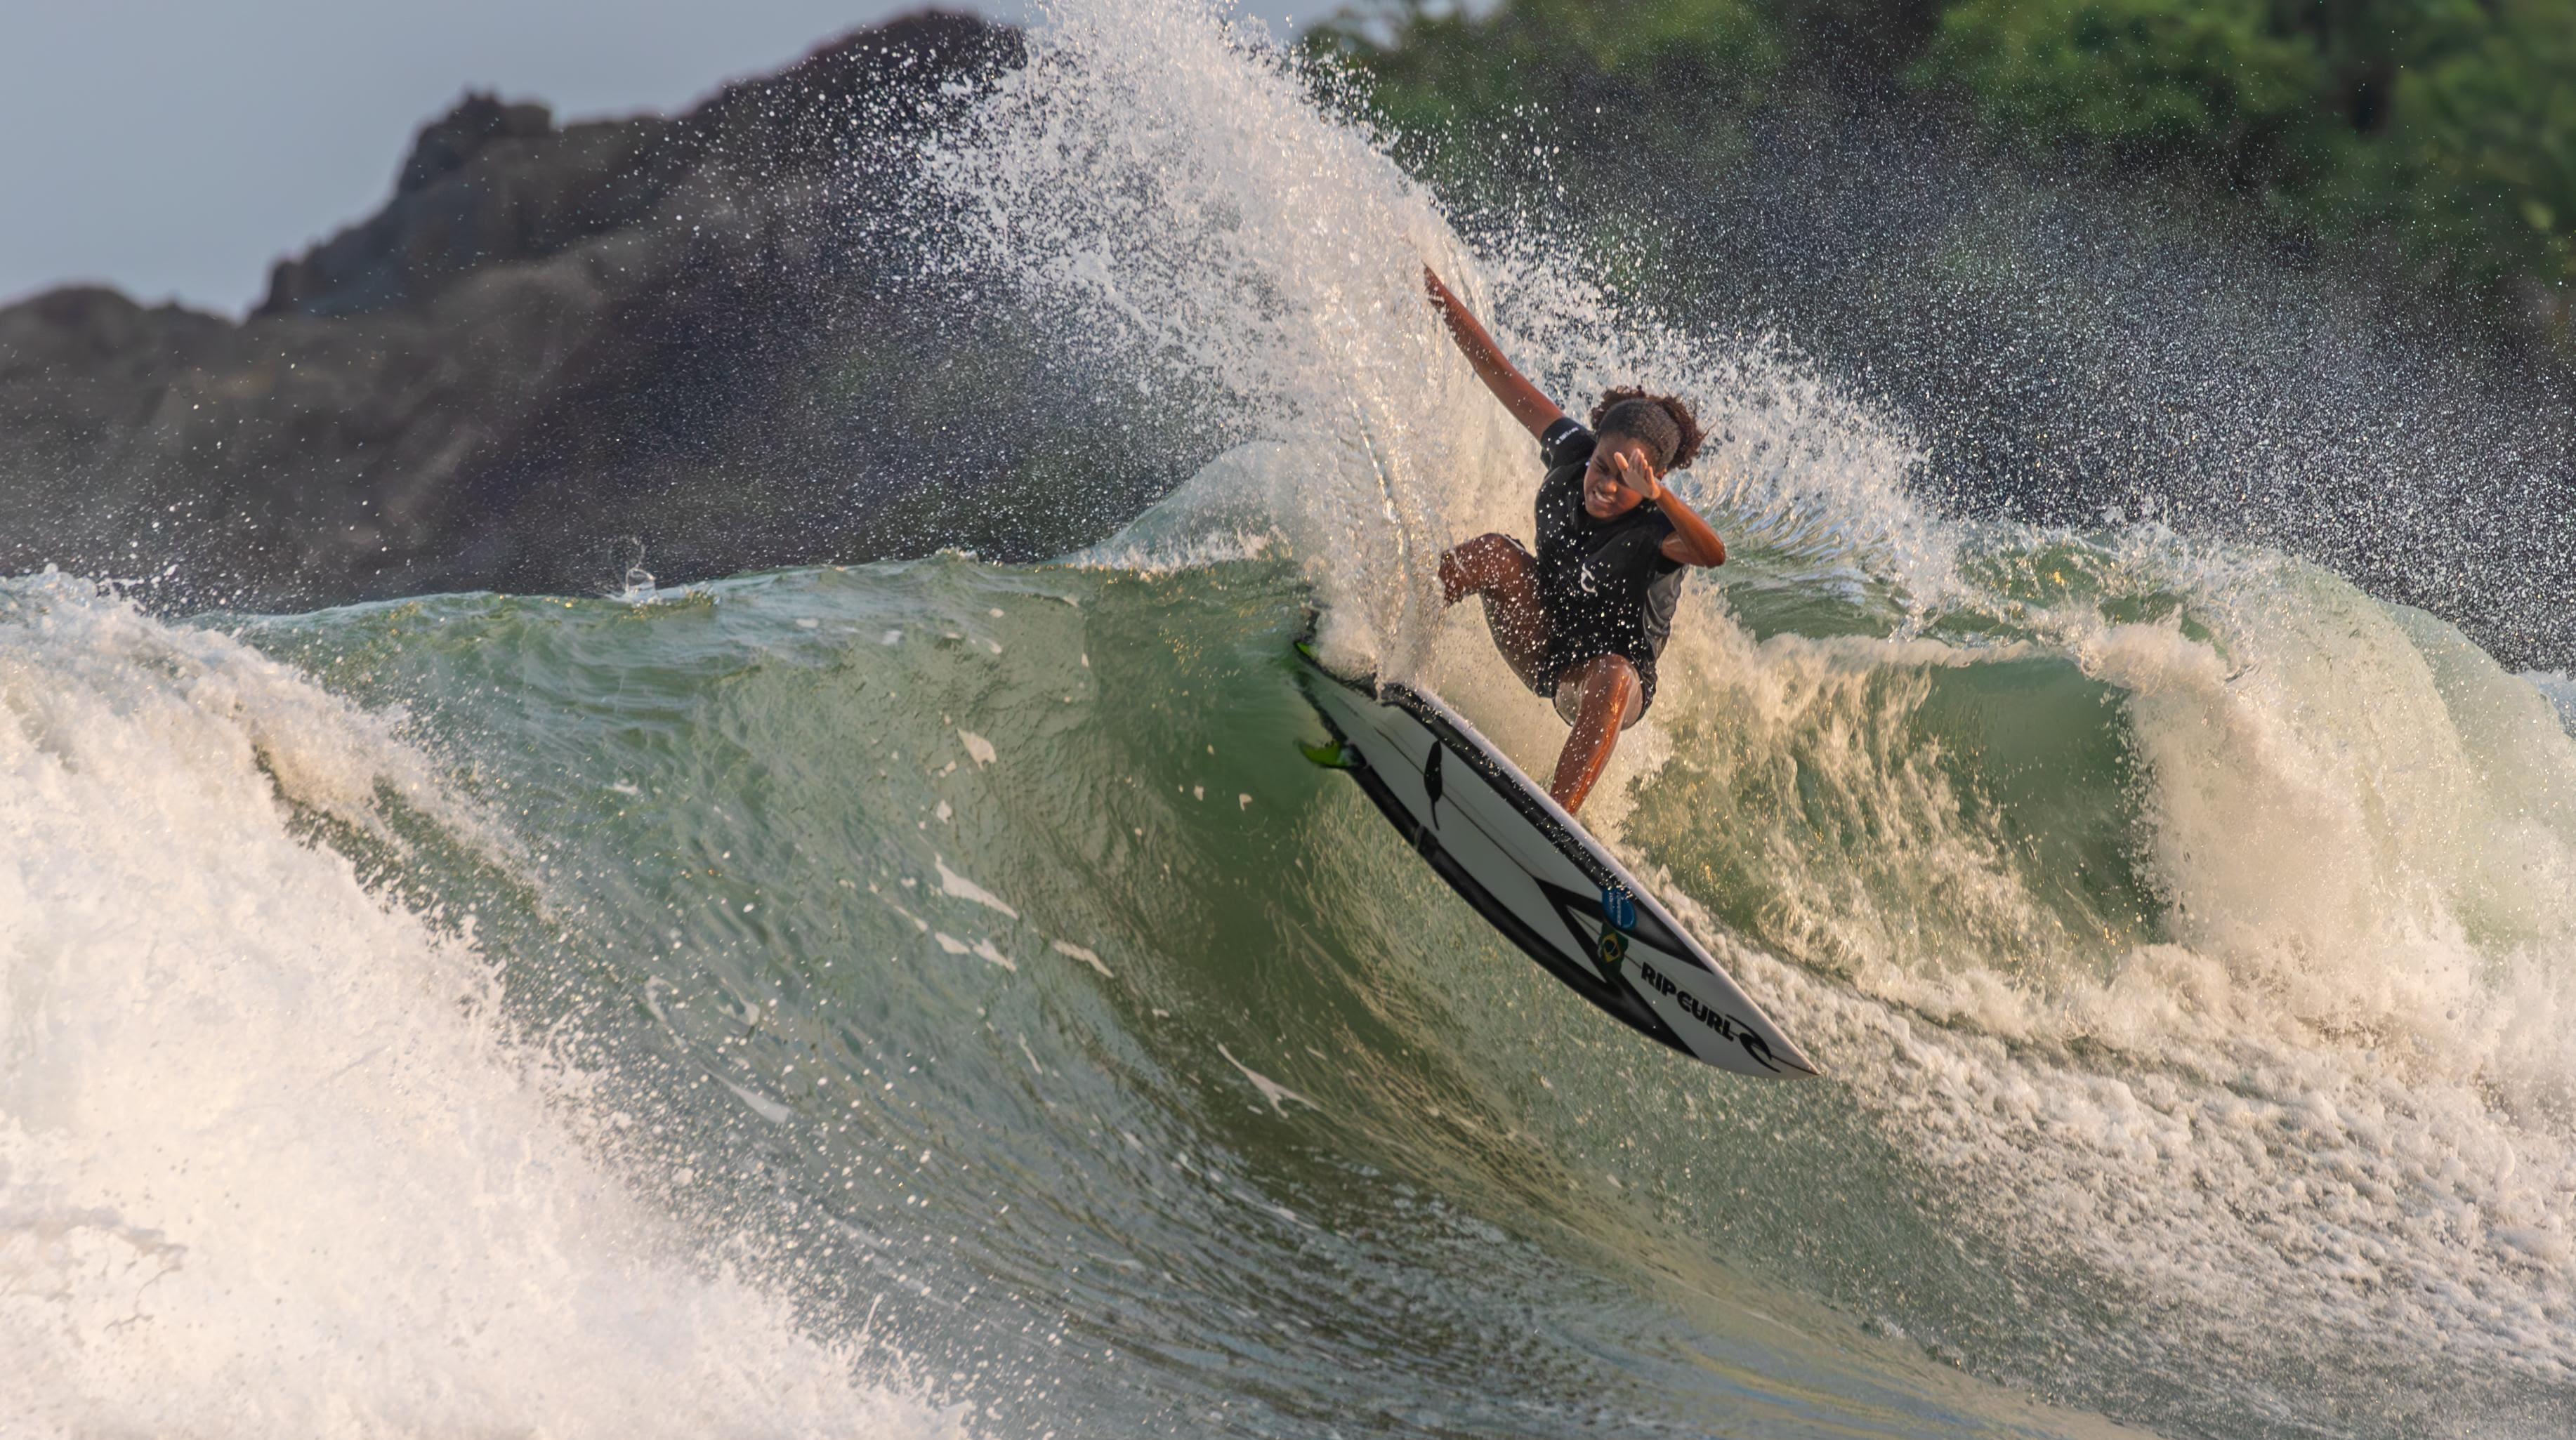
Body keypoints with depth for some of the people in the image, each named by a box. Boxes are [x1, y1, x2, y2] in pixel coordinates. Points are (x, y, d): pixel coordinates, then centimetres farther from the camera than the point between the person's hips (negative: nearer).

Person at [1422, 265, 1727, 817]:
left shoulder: (1658, 530, -27)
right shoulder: (1571, 454, -12)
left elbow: (1713, 554, -51)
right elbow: (1498, 371, -9)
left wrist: (1655, 495, -67)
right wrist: (1433, 287, -9)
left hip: (1610, 672, -5)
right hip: (1541, 642, 5)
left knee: (1611, 679, -41)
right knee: (1496, 552, -21)